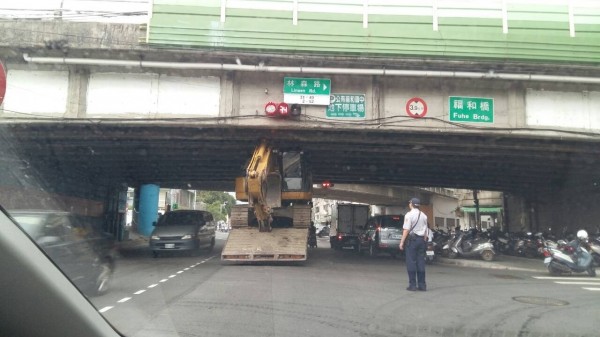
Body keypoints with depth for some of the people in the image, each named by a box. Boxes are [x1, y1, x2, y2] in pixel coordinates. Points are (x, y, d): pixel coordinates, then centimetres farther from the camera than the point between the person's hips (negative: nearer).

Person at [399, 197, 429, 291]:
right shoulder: (424, 215, 11)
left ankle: (412, 285, -2)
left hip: (412, 239, -6)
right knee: (420, 262, 9)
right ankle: (422, 285, 11)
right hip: (421, 240, 6)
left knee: (411, 262, -1)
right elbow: (426, 230, 12)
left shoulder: (409, 215, -8)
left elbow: (406, 230, -14)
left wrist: (402, 242, -12)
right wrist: (424, 241, 17)